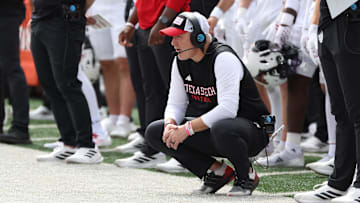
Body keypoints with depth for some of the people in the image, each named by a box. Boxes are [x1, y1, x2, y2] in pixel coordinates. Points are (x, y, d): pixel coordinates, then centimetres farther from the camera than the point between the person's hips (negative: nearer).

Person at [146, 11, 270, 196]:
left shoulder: (223, 58, -22)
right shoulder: (180, 62, 4)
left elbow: (227, 109, -31)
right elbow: (176, 104, 8)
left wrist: (188, 129, -30)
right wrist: (170, 124, -16)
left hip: (250, 129, -8)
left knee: (221, 130, -42)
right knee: (154, 132, -6)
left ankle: (247, 176, -10)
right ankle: (217, 171, -1)